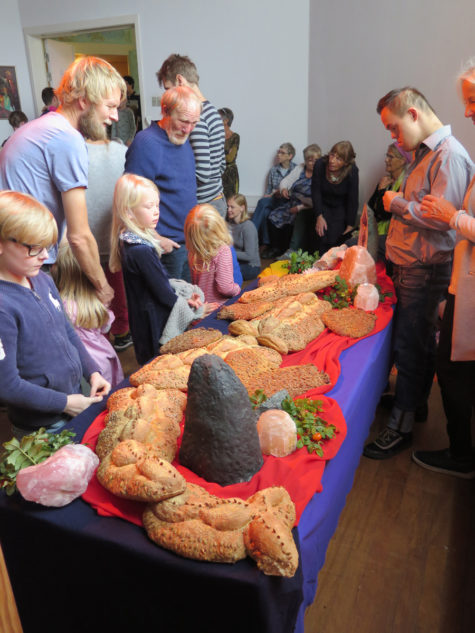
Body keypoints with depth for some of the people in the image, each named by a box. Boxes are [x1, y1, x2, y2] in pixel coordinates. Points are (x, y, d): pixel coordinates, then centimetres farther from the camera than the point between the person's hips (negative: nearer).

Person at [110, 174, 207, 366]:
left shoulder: (130, 240, 4)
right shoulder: (141, 251, -25)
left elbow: (161, 279, 10)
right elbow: (163, 293, -20)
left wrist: (184, 297, 1)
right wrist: (187, 306, -5)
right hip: (155, 322, -9)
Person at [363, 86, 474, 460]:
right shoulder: (425, 152, 16)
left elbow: (443, 217, -23)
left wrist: (398, 202, -13)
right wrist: (399, 203, 7)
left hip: (426, 270, -9)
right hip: (410, 264, 10)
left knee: (409, 346, -4)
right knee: (420, 341, 18)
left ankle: (401, 426, 7)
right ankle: (417, 404, 33)